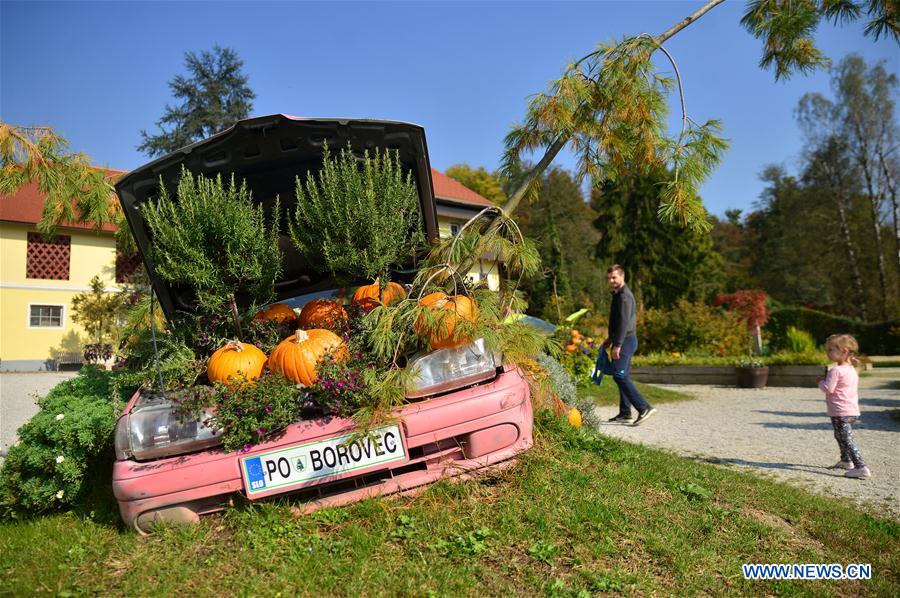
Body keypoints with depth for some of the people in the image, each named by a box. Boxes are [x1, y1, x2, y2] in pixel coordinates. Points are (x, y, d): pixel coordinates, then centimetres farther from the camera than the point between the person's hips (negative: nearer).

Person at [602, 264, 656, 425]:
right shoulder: (618, 294, 17)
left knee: (619, 375, -15)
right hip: (622, 341, 10)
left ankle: (644, 408, -14)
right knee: (621, 376, 11)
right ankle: (625, 413, 16)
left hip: (626, 340, -10)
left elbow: (624, 322, -23)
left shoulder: (624, 295, -15)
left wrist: (617, 345, -26)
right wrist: (611, 338, 27)